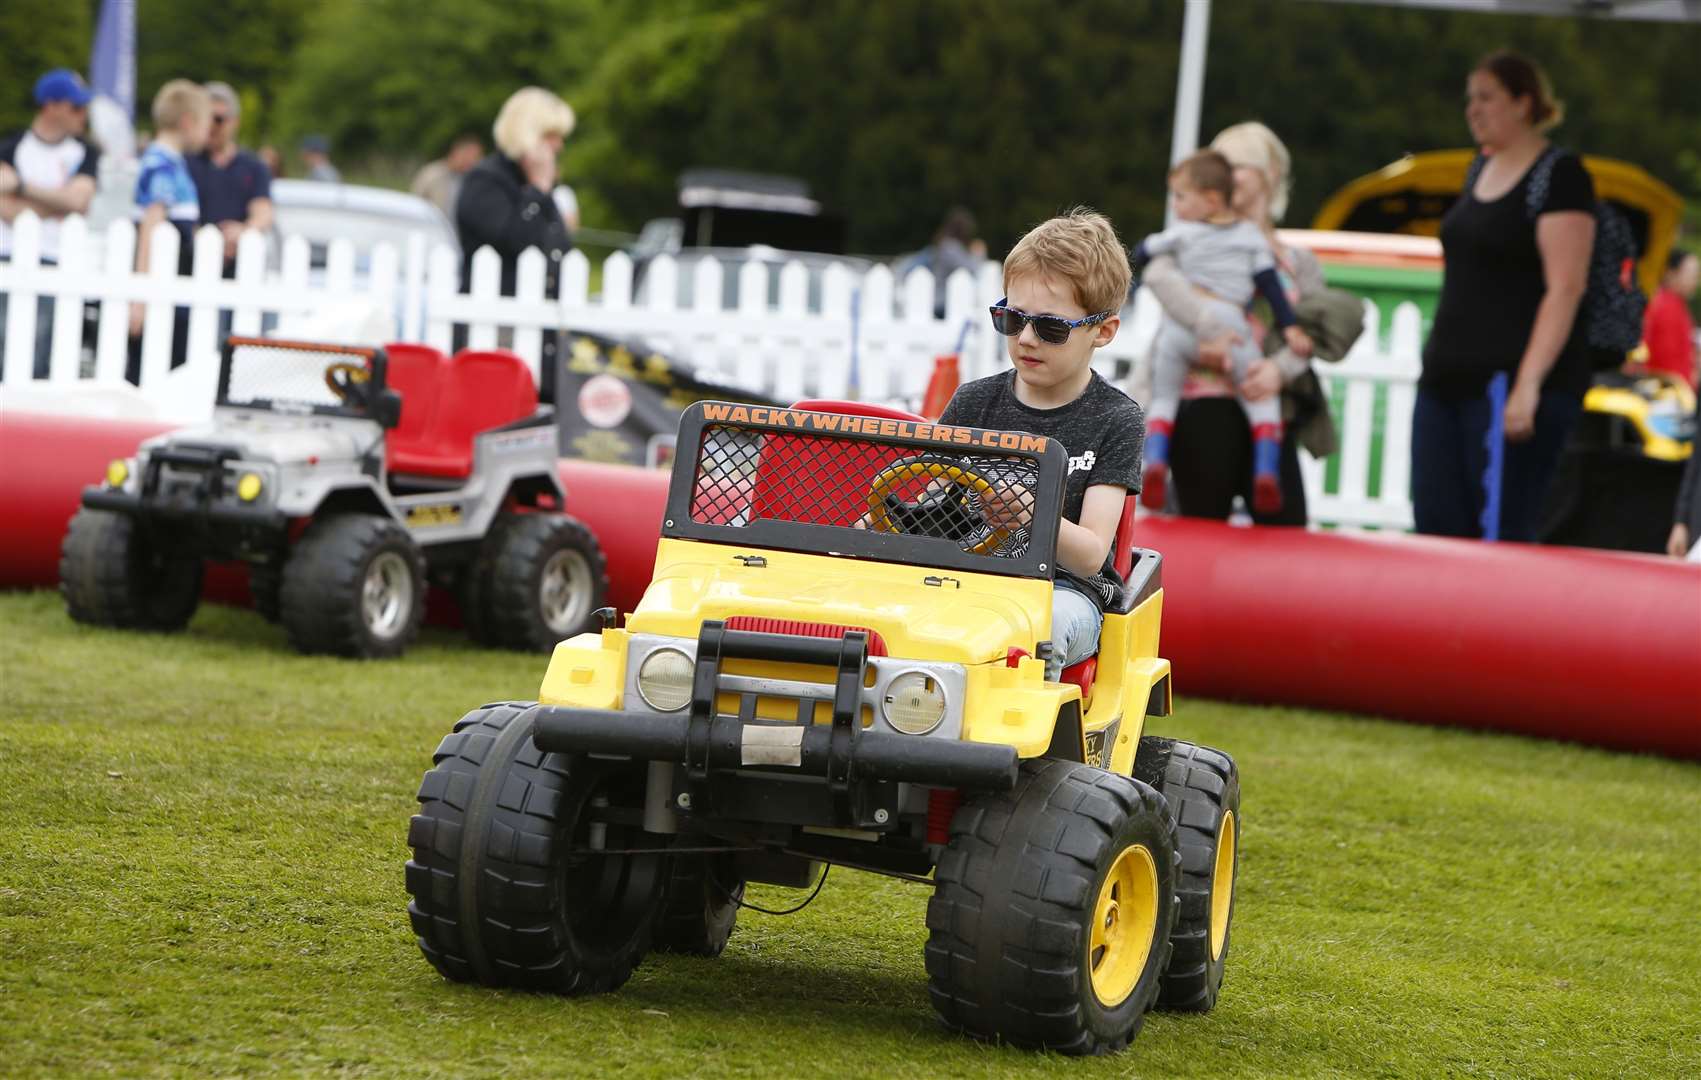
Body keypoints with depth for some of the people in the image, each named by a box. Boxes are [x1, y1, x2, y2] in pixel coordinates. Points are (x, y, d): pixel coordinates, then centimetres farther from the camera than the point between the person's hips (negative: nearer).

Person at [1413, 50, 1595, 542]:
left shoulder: (1558, 177, -8)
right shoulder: (1481, 171, 17)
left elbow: (1565, 289, -15)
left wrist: (1528, 385, -22)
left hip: (1511, 385, -8)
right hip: (1448, 380, 8)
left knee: (1503, 534, -10)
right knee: (1437, 529, 3)